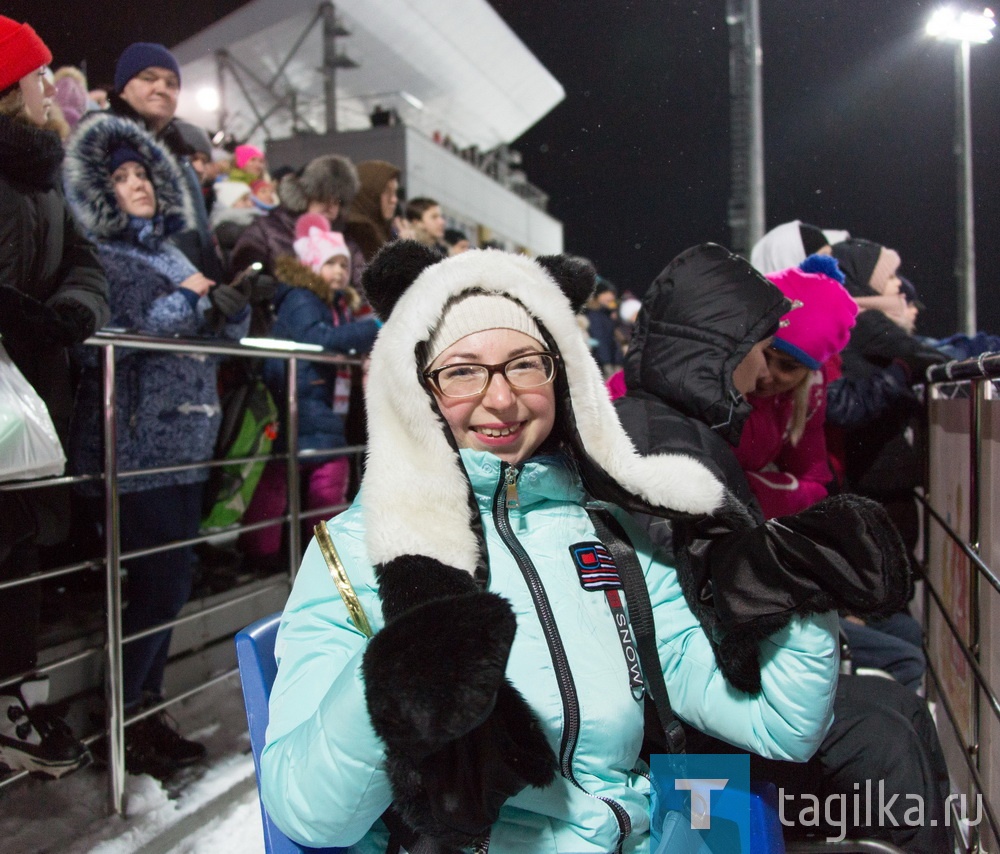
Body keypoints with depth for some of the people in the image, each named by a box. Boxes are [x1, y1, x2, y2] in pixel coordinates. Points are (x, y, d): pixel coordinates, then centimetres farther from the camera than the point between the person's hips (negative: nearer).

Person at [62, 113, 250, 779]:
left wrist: (219, 298, -6)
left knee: (167, 584, 10)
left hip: (185, 441, 7)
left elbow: (237, 325, 16)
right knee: (162, 585, -8)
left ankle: (147, 714, 23)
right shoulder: (100, 257, -2)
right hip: (135, 444, -7)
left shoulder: (171, 255, 19)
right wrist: (191, 301, -10)